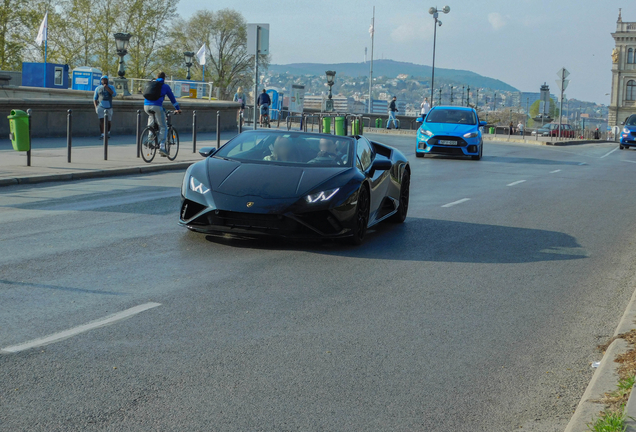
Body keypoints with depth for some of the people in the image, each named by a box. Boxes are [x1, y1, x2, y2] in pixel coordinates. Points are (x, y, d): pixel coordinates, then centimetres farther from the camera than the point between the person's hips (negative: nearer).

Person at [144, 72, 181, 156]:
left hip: (146, 106, 5)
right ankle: (162, 147, -10)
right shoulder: (165, 86, 15)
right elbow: (172, 98, 19)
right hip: (157, 106, -5)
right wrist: (178, 109, 31)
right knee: (163, 127, 3)